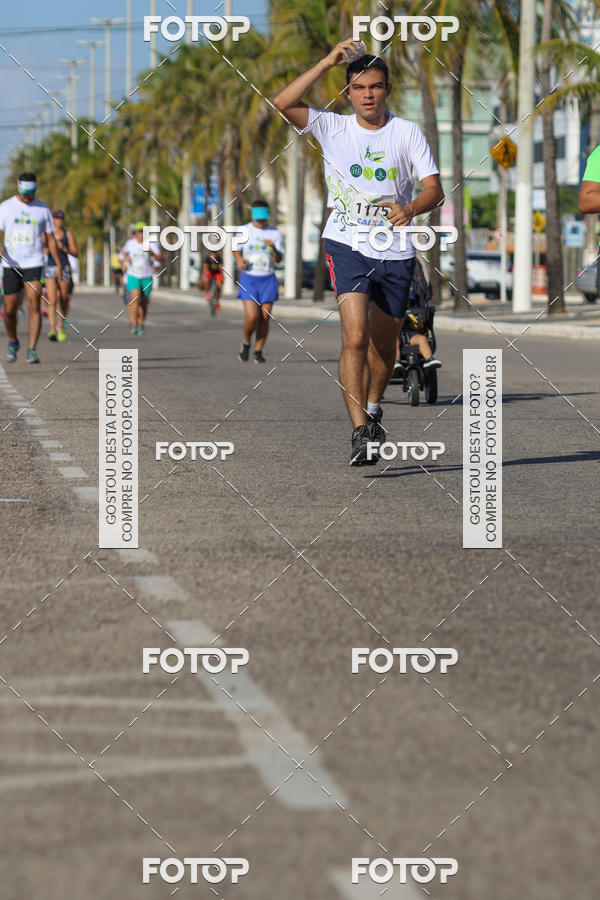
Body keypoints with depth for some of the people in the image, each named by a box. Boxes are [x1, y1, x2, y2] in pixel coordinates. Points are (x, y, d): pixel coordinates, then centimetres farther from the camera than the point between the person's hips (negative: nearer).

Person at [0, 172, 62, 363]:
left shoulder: (43, 209, 6)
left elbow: (50, 238, 12)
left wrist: (58, 264, 10)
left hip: (34, 264, -1)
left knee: (34, 306, -14)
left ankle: (32, 350, -14)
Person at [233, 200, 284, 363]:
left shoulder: (275, 233, 1)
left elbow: (279, 259, -4)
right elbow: (235, 248, 18)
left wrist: (273, 248, -24)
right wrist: (239, 259, -3)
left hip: (268, 280, 1)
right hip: (249, 279, -1)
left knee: (264, 318, -3)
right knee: (252, 317, -14)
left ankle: (258, 351, 10)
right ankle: (246, 343, 13)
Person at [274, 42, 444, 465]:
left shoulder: (408, 132, 2)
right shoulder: (333, 128, 2)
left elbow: (435, 189, -4)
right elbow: (285, 103, -12)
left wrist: (410, 209, -26)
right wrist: (328, 62, -15)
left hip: (396, 252, 2)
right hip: (347, 245, -2)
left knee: (384, 344, 13)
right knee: (355, 337, -19)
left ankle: (372, 407, 41)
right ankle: (360, 431, -22)